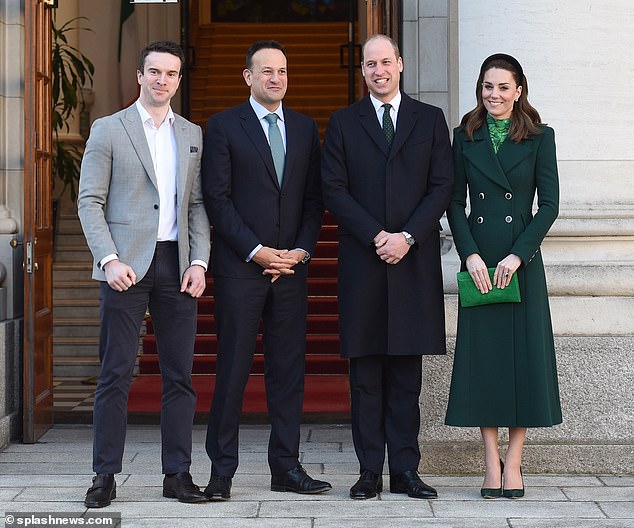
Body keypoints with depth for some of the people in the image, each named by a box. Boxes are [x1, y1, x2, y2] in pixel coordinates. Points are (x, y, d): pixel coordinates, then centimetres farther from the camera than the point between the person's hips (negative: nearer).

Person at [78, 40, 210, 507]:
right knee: (116, 373, -3)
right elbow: (90, 202, -1)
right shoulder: (108, 130, 4)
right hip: (127, 264, -3)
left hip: (177, 263, 4)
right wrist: (110, 259, -12)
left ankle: (178, 474, 10)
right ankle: (105, 476, 4)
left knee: (180, 374, 3)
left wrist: (199, 261, 1)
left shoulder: (193, 135, 15)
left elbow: (197, 205, 14)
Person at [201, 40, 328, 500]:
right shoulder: (224, 126, 1)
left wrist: (301, 250, -2)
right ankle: (222, 470, 5)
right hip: (240, 268, -4)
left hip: (291, 267, 4)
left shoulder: (305, 128, 13)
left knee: (289, 369, 6)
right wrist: (258, 252, -11)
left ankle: (287, 466, 13)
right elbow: (217, 198, -5)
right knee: (233, 370, -2)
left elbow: (314, 198, 12)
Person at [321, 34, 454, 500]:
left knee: (407, 373, 2)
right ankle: (370, 472, 6)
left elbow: (442, 186, 3)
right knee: (365, 372, 1)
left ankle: (405, 470, 7)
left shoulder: (430, 120, 10)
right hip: (362, 261, 0)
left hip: (414, 260, 0)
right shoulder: (343, 123, 9)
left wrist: (407, 236, -9)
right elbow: (334, 190, 1)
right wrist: (375, 236, -10)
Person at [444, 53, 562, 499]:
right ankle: (492, 463, 8)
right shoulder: (465, 138, 8)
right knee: (483, 353, 1)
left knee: (523, 353, -1)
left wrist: (518, 255, -12)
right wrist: (471, 255, -8)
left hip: (522, 259, -1)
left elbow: (549, 204, -2)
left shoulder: (539, 138, 3)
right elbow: (455, 203, 5)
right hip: (478, 260, 1)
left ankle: (513, 462, 7)